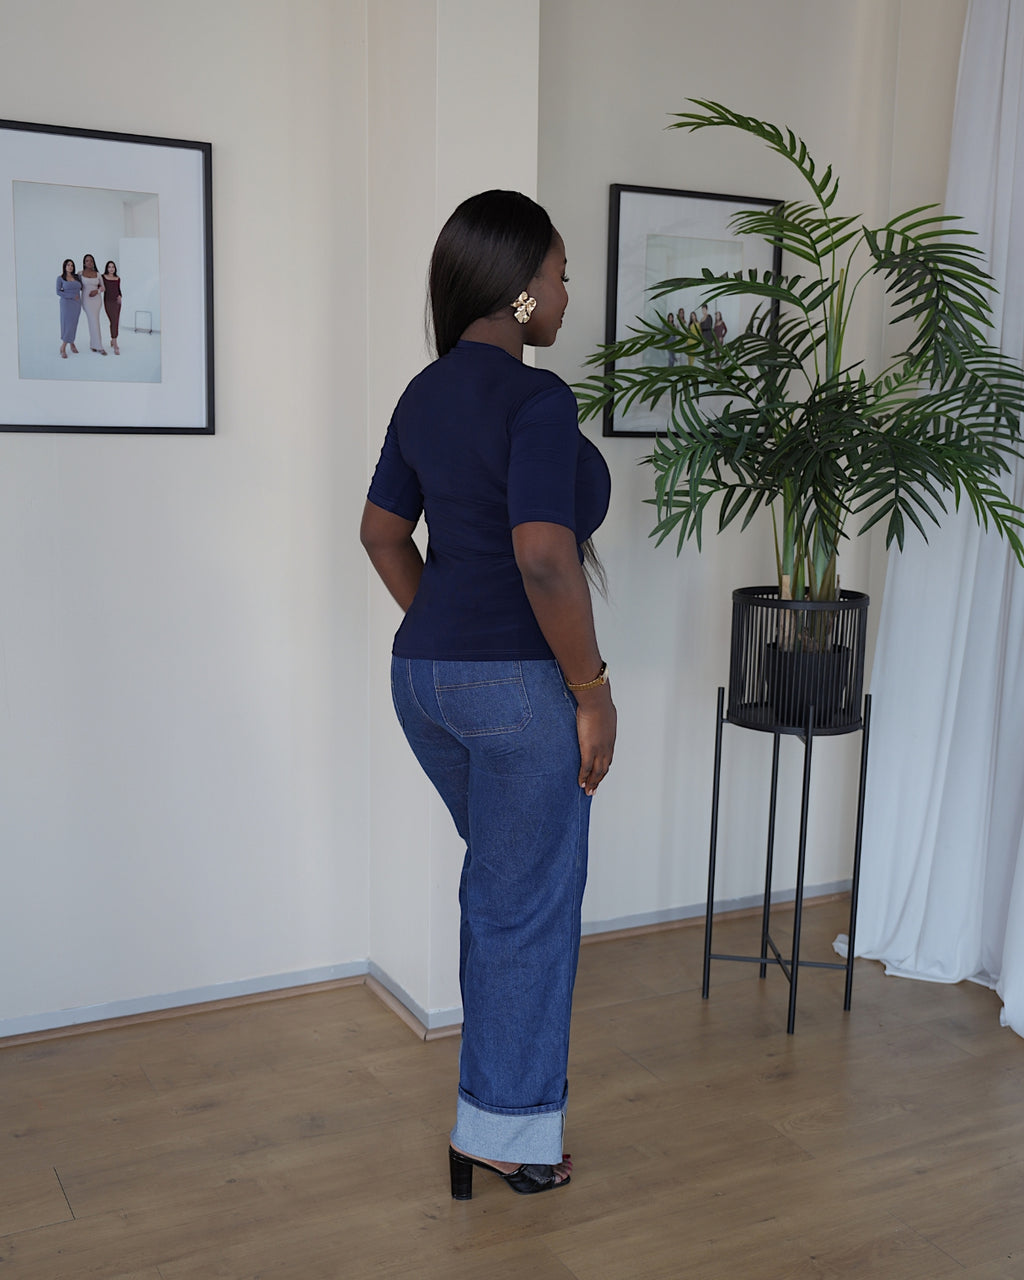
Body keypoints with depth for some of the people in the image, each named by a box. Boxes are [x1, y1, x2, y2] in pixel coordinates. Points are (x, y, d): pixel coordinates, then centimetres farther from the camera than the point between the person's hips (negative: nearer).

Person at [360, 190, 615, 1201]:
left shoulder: (426, 393, 8)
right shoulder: (536, 399, -18)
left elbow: (382, 531, 15)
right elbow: (544, 559, -27)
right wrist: (593, 690, -16)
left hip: (425, 672, 8)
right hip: (519, 684, -8)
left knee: (501, 870, 26)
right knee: (530, 903, 8)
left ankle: (498, 1063, 41)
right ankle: (504, 1133, 22)